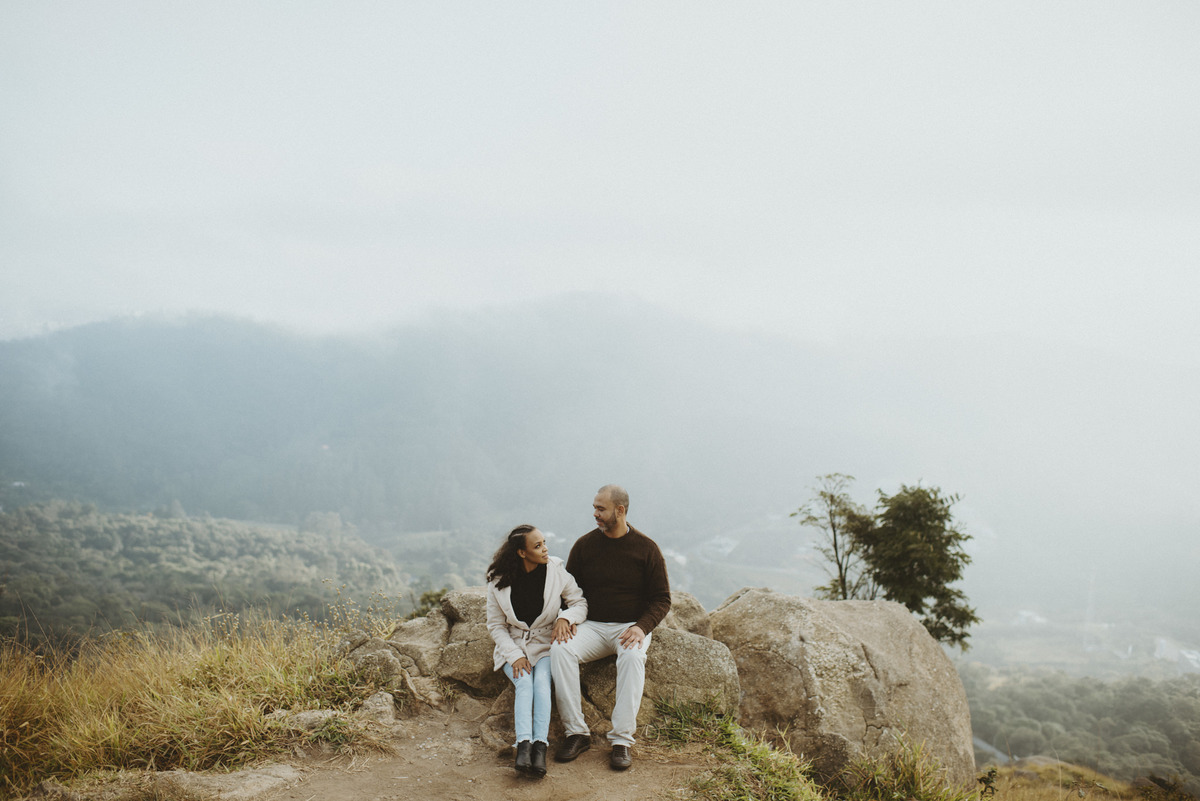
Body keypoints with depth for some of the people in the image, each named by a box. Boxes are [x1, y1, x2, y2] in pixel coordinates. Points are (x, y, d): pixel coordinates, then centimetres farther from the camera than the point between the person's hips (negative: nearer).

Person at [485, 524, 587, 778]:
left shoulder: (556, 571, -6)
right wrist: (515, 655, -13)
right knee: (524, 683, -28)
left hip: (546, 644, 0)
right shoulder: (499, 581, -7)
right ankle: (524, 745, -38)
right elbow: (495, 625, -1)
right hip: (513, 645, 0)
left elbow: (580, 603, 1)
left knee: (542, 680, -29)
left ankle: (540, 745, -37)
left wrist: (566, 617, -21)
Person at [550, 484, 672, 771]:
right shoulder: (584, 545, 4)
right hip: (592, 626, 2)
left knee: (632, 656, -36)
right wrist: (563, 618, -9)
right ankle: (576, 733, -22)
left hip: (631, 626, -2)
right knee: (560, 649, -28)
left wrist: (641, 627, -18)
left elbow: (661, 599, 0)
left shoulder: (646, 548, -2)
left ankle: (622, 739, -30)